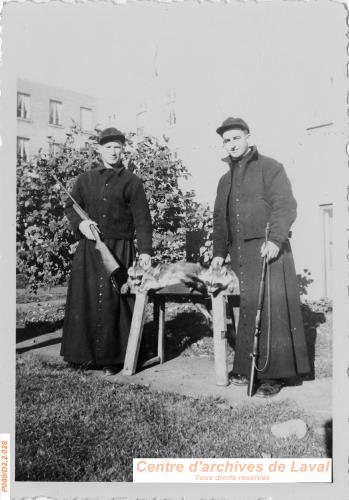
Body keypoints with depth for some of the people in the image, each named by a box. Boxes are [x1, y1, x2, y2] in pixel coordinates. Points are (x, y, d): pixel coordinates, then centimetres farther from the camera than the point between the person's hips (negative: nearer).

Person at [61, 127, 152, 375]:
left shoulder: (132, 182, 4)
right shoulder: (85, 180, 12)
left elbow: (142, 218, -1)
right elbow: (70, 207, 17)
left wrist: (145, 250, -10)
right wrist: (80, 223, -5)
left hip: (120, 250, -3)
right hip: (89, 250, 3)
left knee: (113, 303, -2)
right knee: (85, 300, 4)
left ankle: (113, 357, 9)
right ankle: (85, 353, 18)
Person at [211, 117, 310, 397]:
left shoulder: (269, 168, 2)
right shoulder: (225, 180, 22)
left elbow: (285, 205, -9)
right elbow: (219, 218, 24)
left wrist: (275, 239, -21)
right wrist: (219, 252, 16)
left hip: (268, 250, -6)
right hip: (240, 254, 6)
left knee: (272, 309, -6)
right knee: (247, 311, 6)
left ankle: (275, 374, 0)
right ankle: (248, 368, 14)